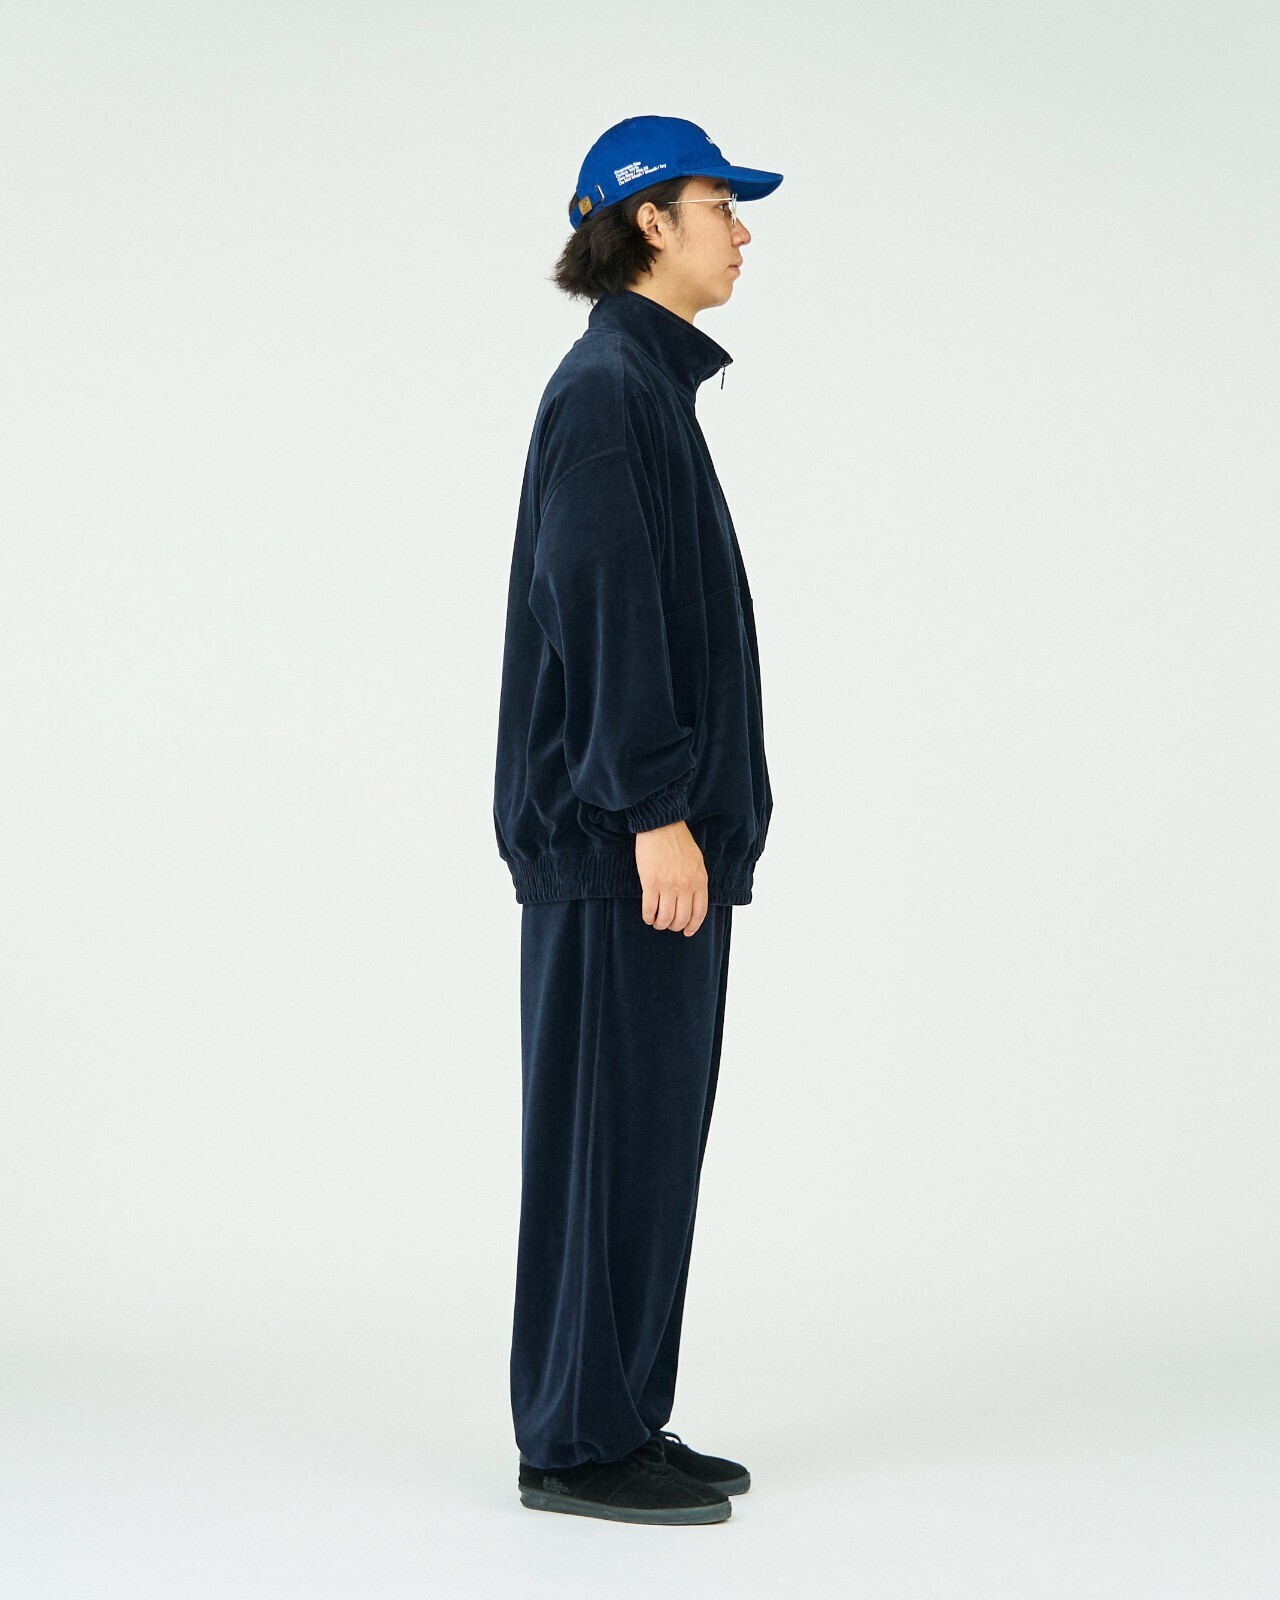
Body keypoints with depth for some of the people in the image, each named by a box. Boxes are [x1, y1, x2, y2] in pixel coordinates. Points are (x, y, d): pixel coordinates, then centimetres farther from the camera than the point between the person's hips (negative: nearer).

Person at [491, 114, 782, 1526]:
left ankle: (620, 1420, 19)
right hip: (618, 832, -10)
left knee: (649, 1127, 12)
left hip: (652, 827, 10)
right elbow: (599, 606, -20)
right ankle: (577, 1442, 3)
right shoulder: (606, 387, -12)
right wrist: (657, 813, -22)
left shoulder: (645, 386, 19)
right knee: (612, 1126, -5)